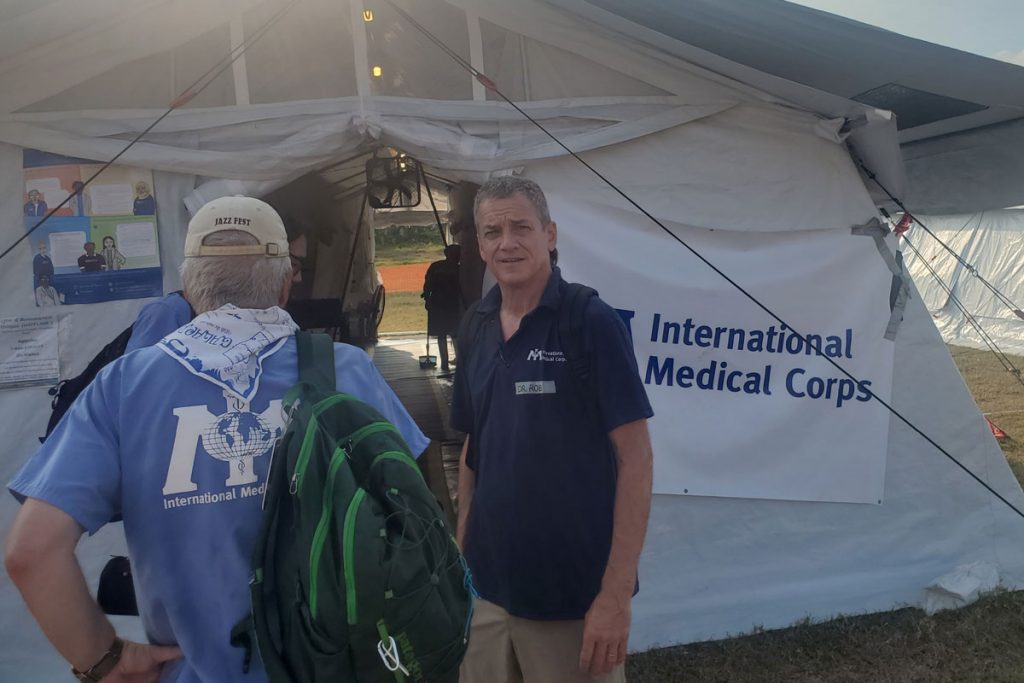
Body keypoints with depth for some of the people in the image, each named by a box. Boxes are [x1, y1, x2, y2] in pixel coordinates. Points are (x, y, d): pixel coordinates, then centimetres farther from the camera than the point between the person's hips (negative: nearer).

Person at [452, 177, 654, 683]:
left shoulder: (592, 322, -12)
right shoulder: (475, 327, 4)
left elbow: (635, 457, -14)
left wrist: (616, 593, -16)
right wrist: (460, 554, 8)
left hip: (574, 594, -5)